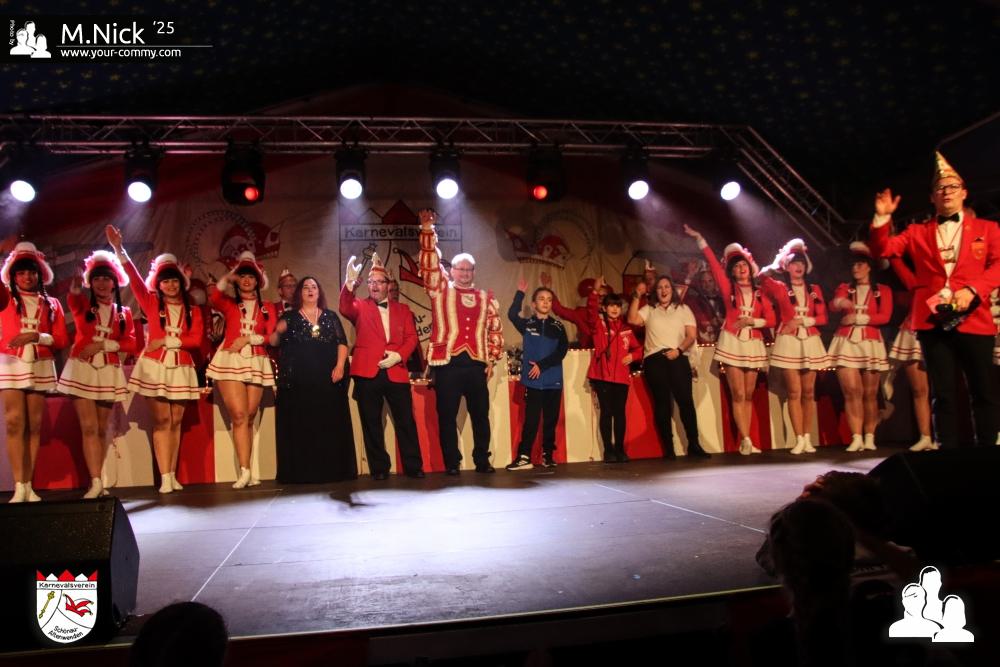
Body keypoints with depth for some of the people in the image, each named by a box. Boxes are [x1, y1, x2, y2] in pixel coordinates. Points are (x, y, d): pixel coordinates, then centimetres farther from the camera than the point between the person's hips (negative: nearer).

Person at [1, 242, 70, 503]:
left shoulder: (51, 304, 11)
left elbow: (62, 339, 5)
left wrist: (38, 336, -13)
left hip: (41, 367, 2)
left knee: (34, 425, 2)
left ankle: (28, 485, 6)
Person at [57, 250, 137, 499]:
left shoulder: (124, 313, 10)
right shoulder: (83, 306, 6)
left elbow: (131, 344, -1)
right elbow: (73, 297, -20)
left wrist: (102, 344, -15)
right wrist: (76, 283, -43)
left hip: (109, 373, 2)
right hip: (82, 370, -2)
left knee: (102, 429, 7)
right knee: (88, 427, -9)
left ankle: (97, 480, 14)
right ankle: (96, 483, -12)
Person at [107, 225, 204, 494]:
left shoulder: (193, 310, 8)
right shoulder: (152, 303, 6)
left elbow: (196, 340, -4)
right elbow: (134, 278, -6)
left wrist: (167, 341, -13)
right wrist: (119, 249, -15)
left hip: (181, 369, 2)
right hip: (155, 367, -2)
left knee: (176, 422, 5)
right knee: (161, 421, -4)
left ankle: (173, 475, 11)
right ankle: (164, 478, -5)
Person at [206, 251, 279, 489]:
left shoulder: (268, 308, 15)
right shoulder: (229, 304, 14)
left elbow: (271, 336, 2)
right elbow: (213, 297, -10)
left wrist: (247, 339, -9)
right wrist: (227, 277, -10)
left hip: (256, 363, 2)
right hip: (230, 361, -1)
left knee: (250, 417, 3)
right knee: (238, 415, -12)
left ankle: (247, 471, 6)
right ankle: (245, 471, -12)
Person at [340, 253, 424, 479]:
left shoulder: (402, 309, 17)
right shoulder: (360, 306, 10)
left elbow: (411, 338, 9)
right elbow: (345, 309, -13)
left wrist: (399, 355, -10)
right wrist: (350, 281, -29)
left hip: (396, 372, 1)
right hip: (367, 372, -1)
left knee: (406, 421, 1)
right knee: (371, 423, 3)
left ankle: (413, 466, 8)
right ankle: (379, 468, 12)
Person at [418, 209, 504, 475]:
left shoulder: (485, 298, 13)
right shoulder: (441, 290, 6)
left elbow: (495, 330, 15)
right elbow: (430, 263, -5)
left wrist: (492, 358, 8)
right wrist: (427, 230, -13)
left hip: (476, 364, 2)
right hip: (447, 364, -2)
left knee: (480, 415, 8)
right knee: (447, 416, 3)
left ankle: (482, 460, 20)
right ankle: (451, 463, 13)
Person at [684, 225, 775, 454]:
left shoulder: (760, 292, 8)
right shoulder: (729, 288, 3)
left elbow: (771, 320, 6)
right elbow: (713, 263, -1)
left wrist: (752, 321, -11)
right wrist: (699, 239, -3)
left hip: (753, 345, 3)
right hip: (732, 343, -3)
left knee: (749, 395, 4)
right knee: (738, 395, -7)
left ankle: (745, 441, 7)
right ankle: (746, 440, -6)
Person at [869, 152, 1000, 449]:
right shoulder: (917, 232, 16)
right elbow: (883, 249, 5)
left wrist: (973, 290, -17)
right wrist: (882, 218, -9)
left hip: (974, 319, -1)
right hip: (932, 320, 1)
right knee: (943, 394, 3)